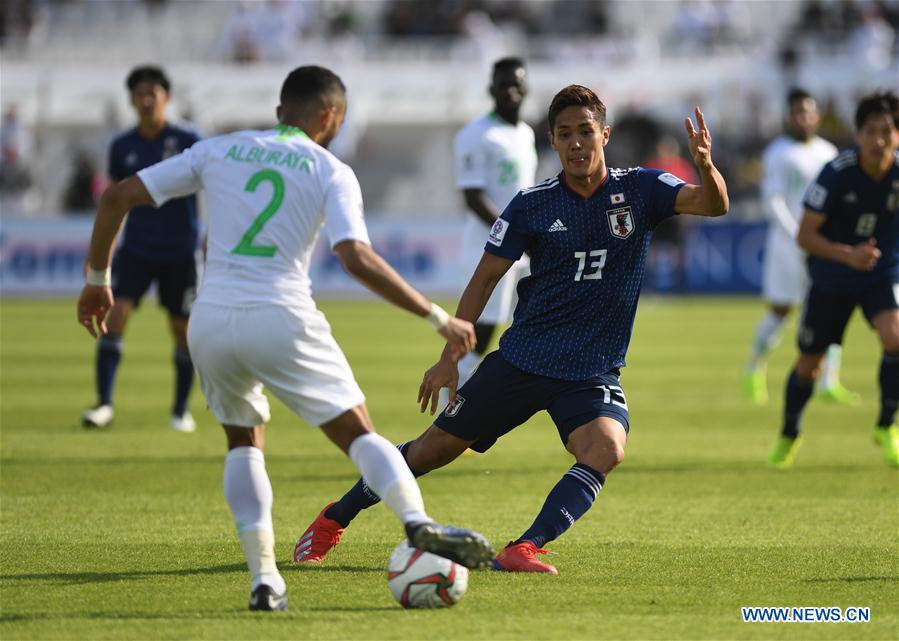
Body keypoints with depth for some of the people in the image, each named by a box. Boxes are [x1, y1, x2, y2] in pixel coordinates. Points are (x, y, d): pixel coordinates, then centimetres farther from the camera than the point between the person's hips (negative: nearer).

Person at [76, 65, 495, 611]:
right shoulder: (331, 171, 4)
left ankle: (264, 579, 9)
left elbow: (118, 198, 12)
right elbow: (357, 259, -11)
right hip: (282, 318, -3)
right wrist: (438, 317, -7)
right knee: (358, 431, 4)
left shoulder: (218, 151, 15)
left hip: (211, 321, 3)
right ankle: (419, 524, -23)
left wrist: (98, 278, 25)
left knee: (244, 441, 23)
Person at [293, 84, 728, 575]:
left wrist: (705, 166, -41)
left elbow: (712, 205, -19)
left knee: (607, 448, -30)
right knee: (438, 446, 4)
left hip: (595, 372, 0)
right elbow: (485, 279, 4)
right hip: (521, 360, 0)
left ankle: (524, 549, -29)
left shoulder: (639, 190, -4)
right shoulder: (532, 205, -2)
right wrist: (449, 357, 0)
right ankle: (335, 518, 23)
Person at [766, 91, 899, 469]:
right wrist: (848, 255, -35)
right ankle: (789, 435, 37)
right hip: (831, 278, -1)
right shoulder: (836, 174, -23)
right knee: (808, 364, 9)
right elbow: (805, 235, -21)